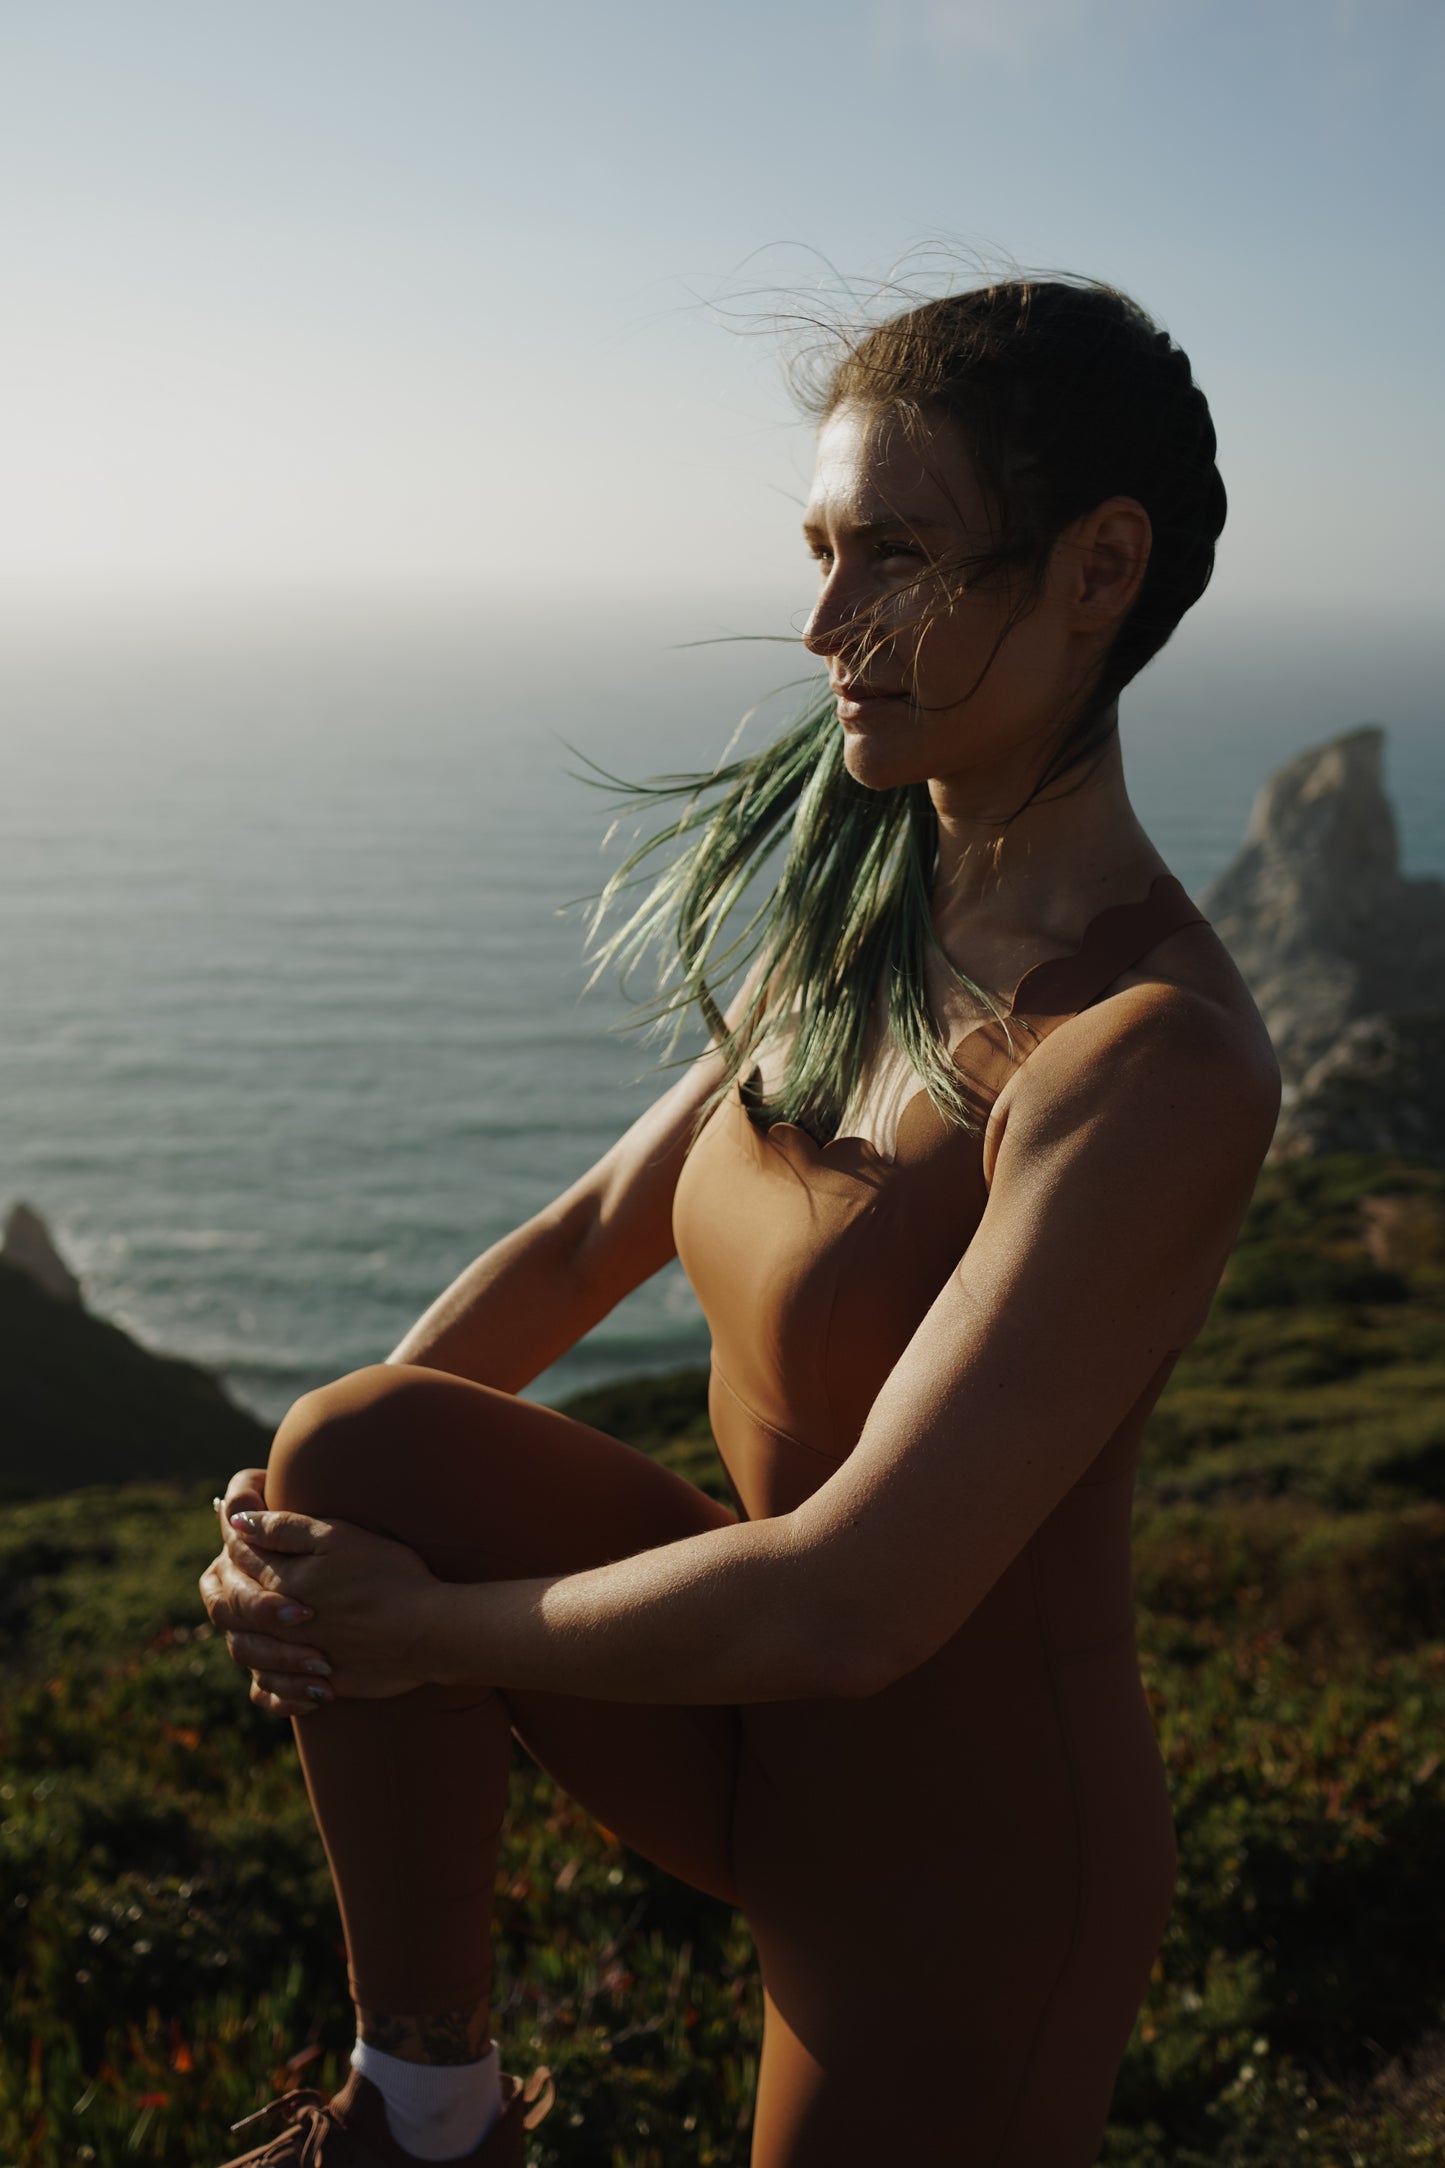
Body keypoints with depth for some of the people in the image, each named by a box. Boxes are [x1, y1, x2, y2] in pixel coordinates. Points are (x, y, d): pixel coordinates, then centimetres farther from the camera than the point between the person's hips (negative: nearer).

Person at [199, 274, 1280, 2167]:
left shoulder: (1157, 1064, -29)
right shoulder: (869, 925, -2)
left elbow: (854, 1600, -32)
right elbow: (587, 1239, 6)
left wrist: (419, 1625, -18)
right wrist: (311, 1506, -8)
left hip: (968, 1865, -6)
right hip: (761, 1757, 6)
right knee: (362, 1444, -16)